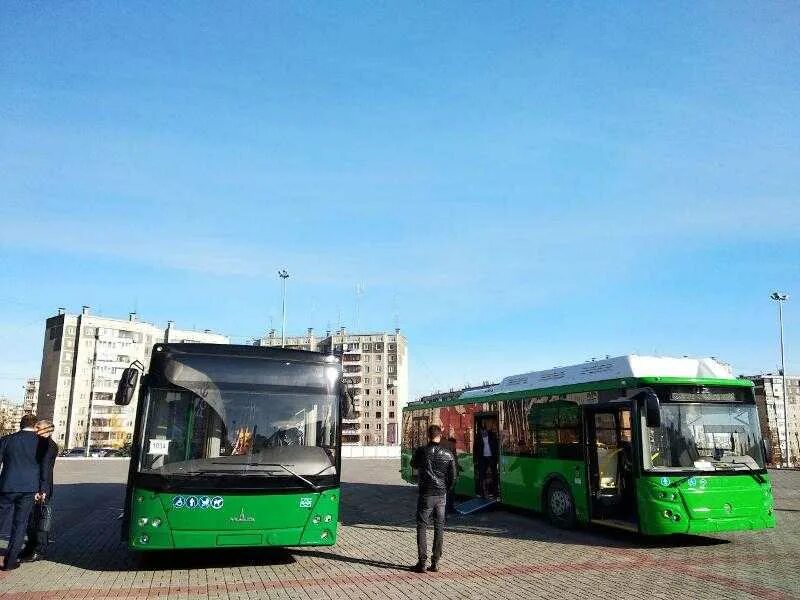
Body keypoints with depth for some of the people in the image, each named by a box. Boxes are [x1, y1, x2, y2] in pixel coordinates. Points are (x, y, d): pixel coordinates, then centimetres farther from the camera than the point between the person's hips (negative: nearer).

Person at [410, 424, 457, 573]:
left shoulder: (421, 451, -8)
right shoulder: (448, 455, -2)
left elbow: (413, 465, 12)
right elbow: (453, 478, 1)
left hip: (425, 495, -2)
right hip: (441, 496, 2)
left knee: (422, 528, 5)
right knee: (439, 529, 10)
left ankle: (422, 562, 3)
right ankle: (435, 562, 13)